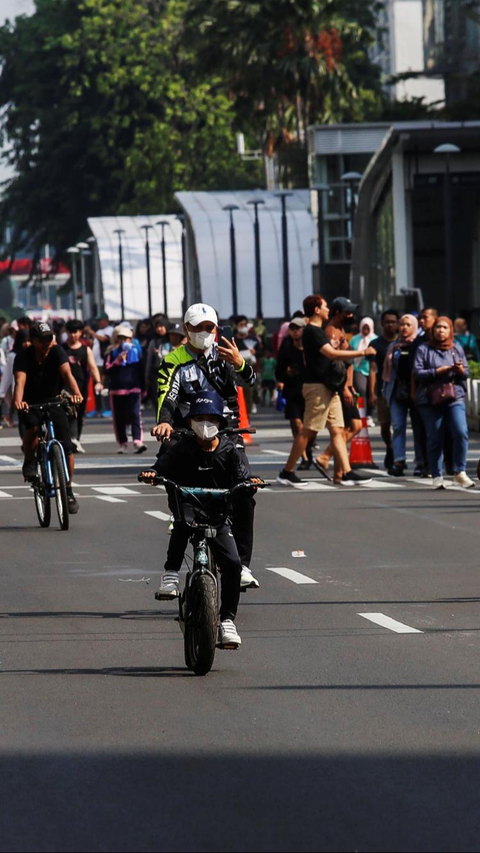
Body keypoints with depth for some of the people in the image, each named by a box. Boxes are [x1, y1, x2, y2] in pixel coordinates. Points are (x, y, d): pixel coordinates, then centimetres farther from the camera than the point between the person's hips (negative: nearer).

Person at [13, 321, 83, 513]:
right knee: (33, 428, -35)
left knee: (67, 448, -9)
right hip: (30, 404, -2)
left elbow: (67, 373, -31)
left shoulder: (57, 351, -16)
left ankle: (68, 490, 9)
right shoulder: (24, 356, -19)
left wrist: (76, 393, -50)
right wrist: (18, 401, -54)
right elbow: (20, 380, -33)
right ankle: (29, 462, -4)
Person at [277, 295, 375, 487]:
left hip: (328, 387, 10)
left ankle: (346, 473, 0)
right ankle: (287, 473, -3)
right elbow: (332, 354, -23)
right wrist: (362, 353, -22)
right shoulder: (312, 332, -13)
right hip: (318, 387, -10)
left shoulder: (318, 331, 19)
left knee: (338, 431, 4)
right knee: (308, 431, -8)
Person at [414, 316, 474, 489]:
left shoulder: (457, 349, 12)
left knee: (461, 433, -16)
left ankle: (460, 472, -6)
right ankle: (437, 476, 11)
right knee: (434, 439, 1)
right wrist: (438, 371, -15)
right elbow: (417, 372, -5)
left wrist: (461, 370, -11)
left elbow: (466, 373, 12)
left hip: (455, 397, 1)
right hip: (431, 399, -1)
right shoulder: (424, 349, 4)